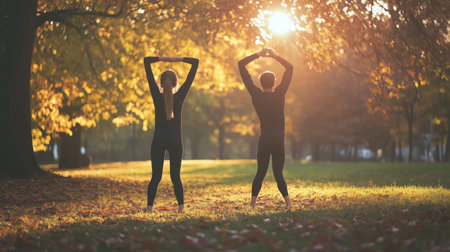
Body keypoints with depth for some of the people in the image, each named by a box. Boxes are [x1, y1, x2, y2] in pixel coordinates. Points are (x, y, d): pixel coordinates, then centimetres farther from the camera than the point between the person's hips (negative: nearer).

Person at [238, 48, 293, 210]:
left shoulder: (256, 94, 0)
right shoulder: (280, 94, 0)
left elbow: (241, 65, 7)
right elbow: (290, 68, 13)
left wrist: (258, 55, 4)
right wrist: (275, 56, 8)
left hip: (264, 140, 0)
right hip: (279, 140, 0)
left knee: (260, 173, 9)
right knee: (278, 174, 7)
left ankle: (253, 202, -5)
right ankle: (288, 201, -12)